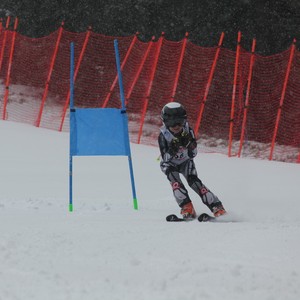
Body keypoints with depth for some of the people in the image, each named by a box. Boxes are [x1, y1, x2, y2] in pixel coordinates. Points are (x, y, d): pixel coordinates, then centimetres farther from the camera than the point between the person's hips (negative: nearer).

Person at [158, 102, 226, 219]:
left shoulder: (187, 131, -21)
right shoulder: (163, 136, -26)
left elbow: (193, 154, -17)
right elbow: (166, 158, -28)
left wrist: (189, 144, -35)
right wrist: (172, 150, -46)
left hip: (185, 161, 1)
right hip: (169, 164, -1)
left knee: (193, 181, -20)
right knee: (175, 180, -29)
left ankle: (216, 207, -23)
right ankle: (187, 208, -29)